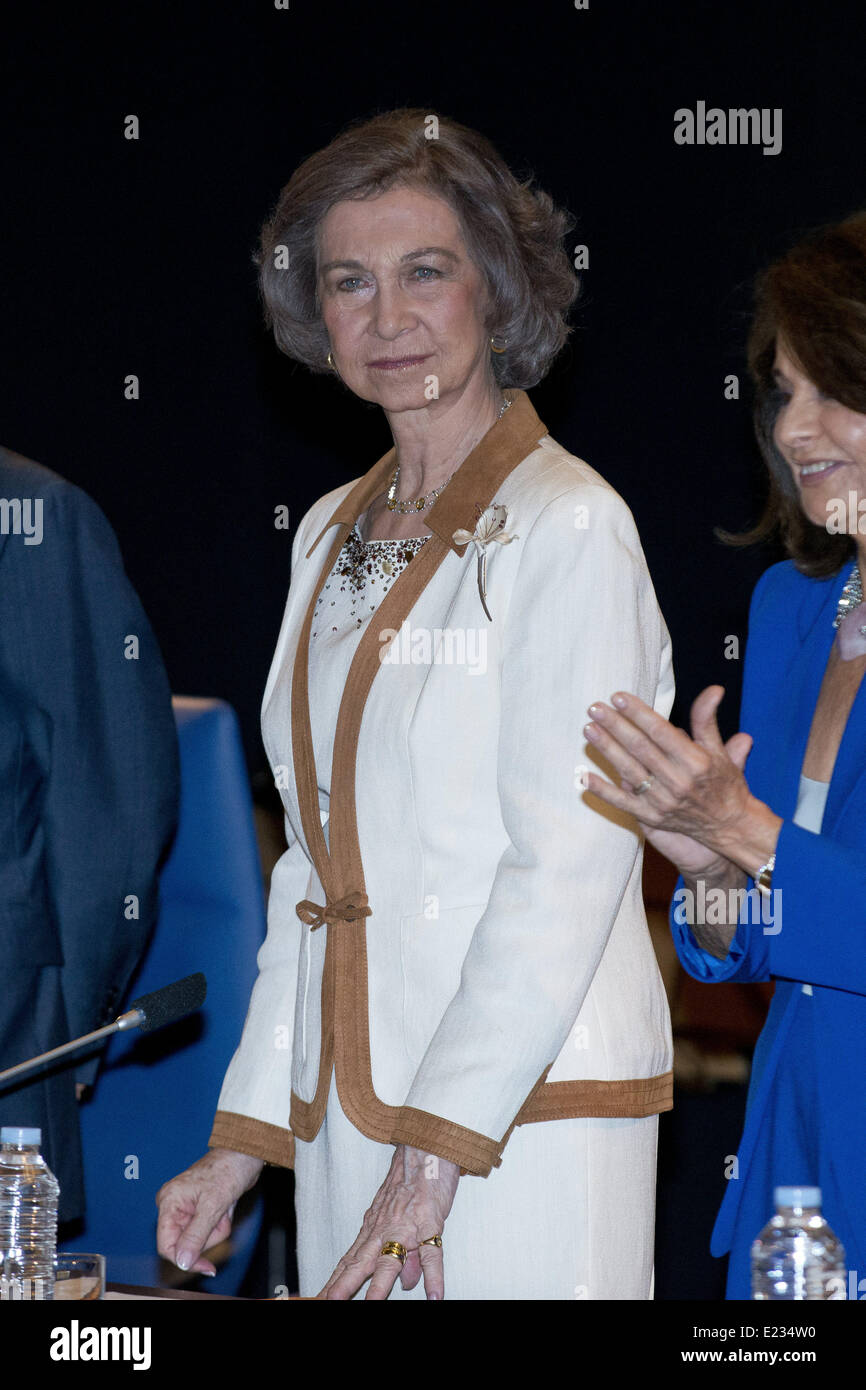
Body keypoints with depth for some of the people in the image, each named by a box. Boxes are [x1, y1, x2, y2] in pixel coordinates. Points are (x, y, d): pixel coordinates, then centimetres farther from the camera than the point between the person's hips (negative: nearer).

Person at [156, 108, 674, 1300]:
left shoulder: (567, 530, -9)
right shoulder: (333, 536, 14)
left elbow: (567, 872, -14)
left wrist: (435, 1156, -18)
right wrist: (245, 1140, 13)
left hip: (527, 1120, -6)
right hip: (346, 1113, 6)